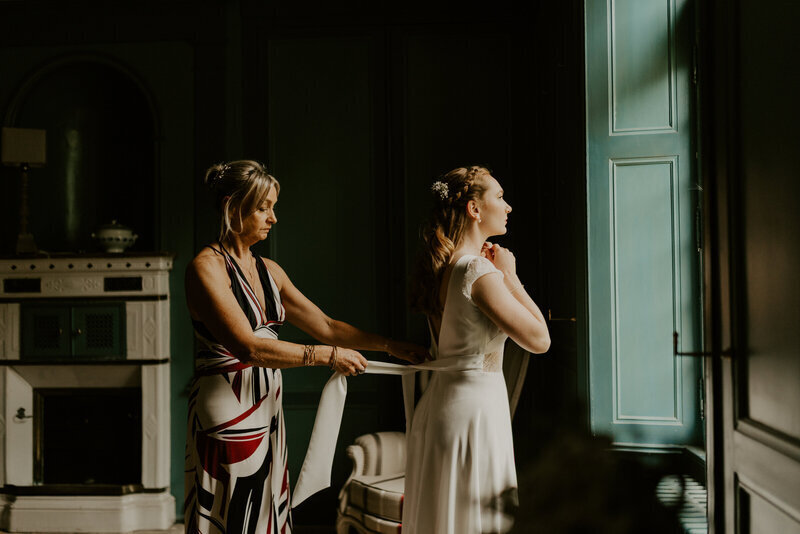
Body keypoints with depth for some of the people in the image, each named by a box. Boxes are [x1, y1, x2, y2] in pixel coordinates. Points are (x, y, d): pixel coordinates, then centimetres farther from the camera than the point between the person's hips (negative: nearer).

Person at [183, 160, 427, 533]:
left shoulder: (269, 270, 12)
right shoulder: (207, 267, -12)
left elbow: (325, 326, 14)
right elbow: (248, 347, -21)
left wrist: (391, 345, 7)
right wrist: (327, 356, -19)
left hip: (267, 410, 8)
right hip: (227, 414, -8)